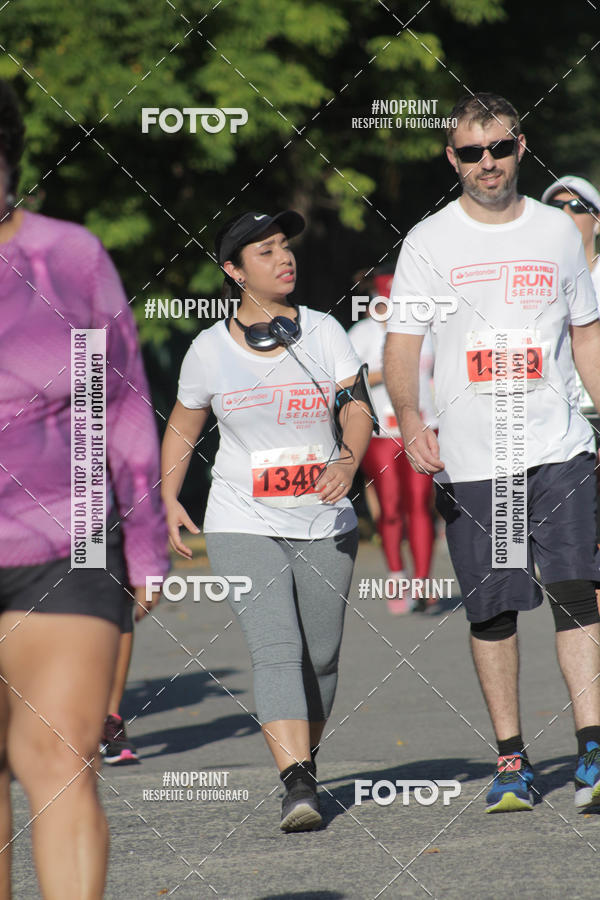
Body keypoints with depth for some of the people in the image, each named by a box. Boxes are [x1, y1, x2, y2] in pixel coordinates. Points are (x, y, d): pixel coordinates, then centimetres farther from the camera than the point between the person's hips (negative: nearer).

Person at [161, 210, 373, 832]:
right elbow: (182, 429, 13)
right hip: (243, 525, -2)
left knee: (319, 659, 8)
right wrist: (169, 500, 2)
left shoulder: (323, 333, 0)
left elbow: (357, 410, -8)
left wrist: (348, 460, -28)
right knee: (276, 651, -18)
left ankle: (304, 762, 32)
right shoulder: (209, 349, -1)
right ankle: (297, 787, -28)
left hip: (325, 525, 2)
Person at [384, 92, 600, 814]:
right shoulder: (429, 241, 2)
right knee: (491, 610, 3)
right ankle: (511, 761, 13)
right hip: (468, 456, 0)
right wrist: (409, 420, -20)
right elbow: (401, 343, -2)